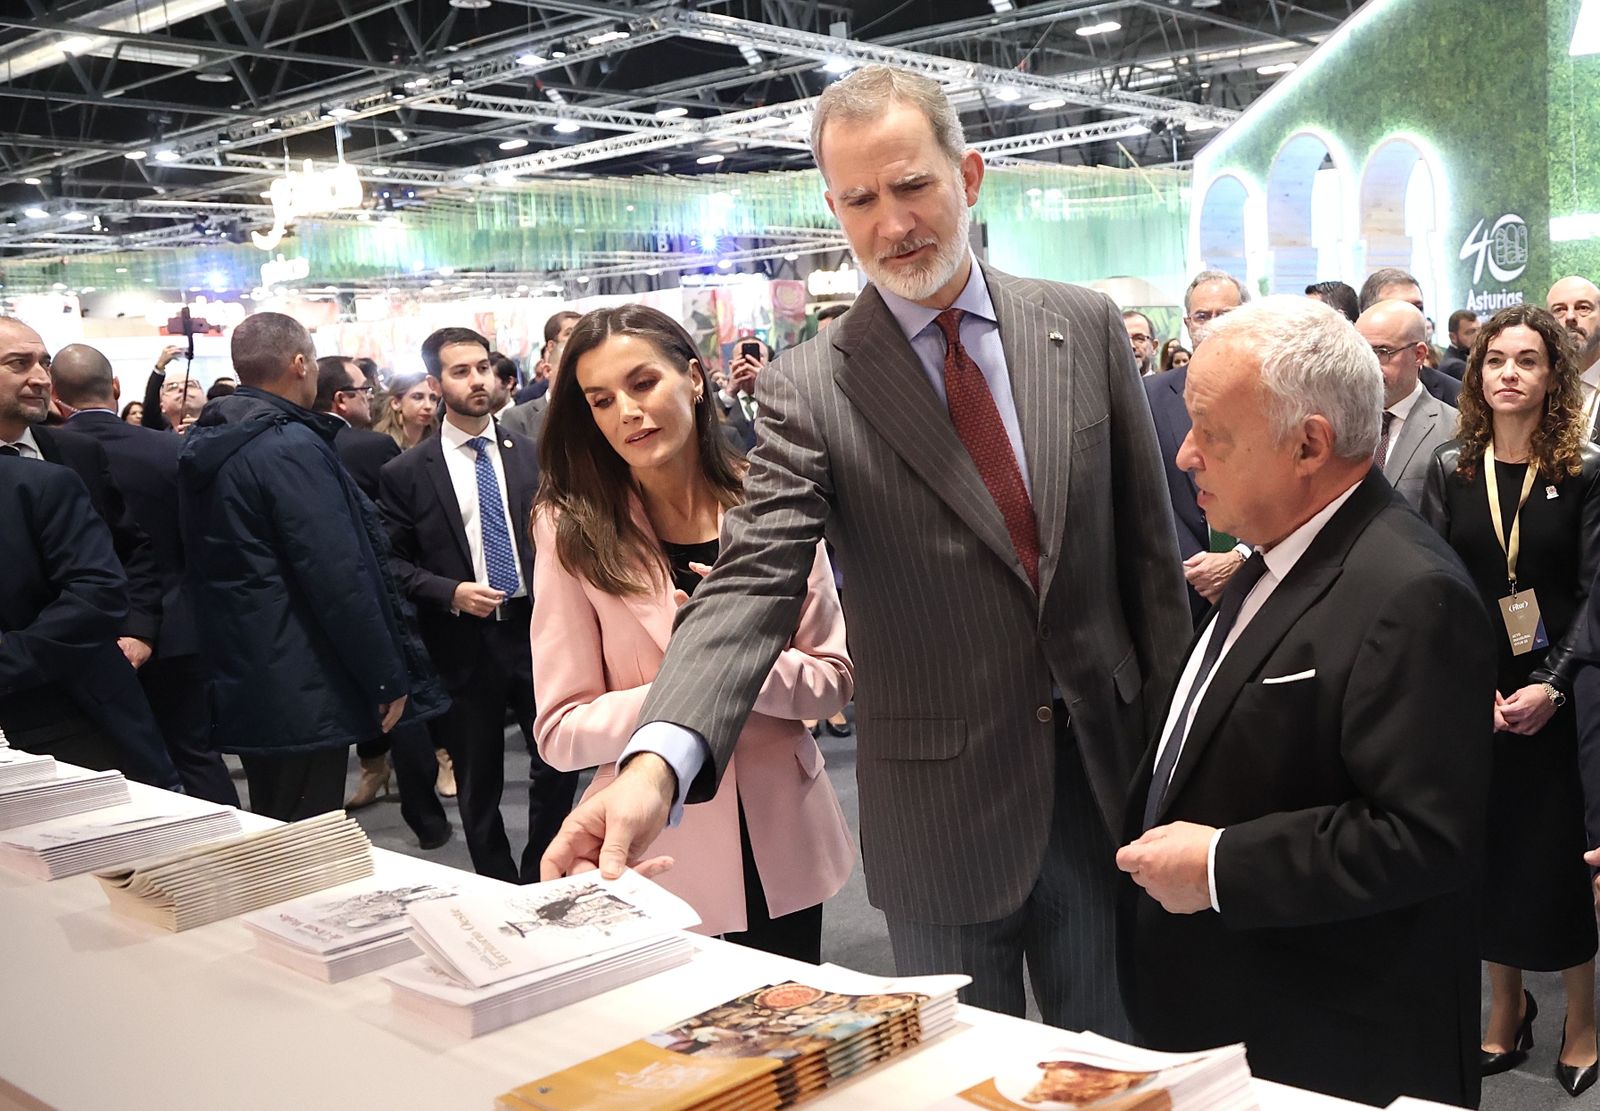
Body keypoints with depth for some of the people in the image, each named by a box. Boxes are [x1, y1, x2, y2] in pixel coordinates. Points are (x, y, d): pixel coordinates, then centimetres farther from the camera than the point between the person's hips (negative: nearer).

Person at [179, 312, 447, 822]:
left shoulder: (201, 448, 11)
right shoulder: (292, 446, -17)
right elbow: (340, 579, -21)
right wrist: (389, 680, -14)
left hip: (239, 684, 9)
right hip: (305, 695, -9)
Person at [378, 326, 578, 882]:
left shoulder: (533, 453, 6)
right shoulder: (405, 473, -2)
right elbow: (393, 562, 0)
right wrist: (452, 593, -15)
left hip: (538, 627, 2)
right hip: (465, 642, -2)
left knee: (558, 764, 5)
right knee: (479, 783, 10)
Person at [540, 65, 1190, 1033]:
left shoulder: (1085, 328, 0)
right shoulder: (809, 391, -9)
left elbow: (1148, 542, 4)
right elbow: (753, 584, -20)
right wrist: (657, 763, -36)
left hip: (1107, 771, 2)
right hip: (939, 814, -2)